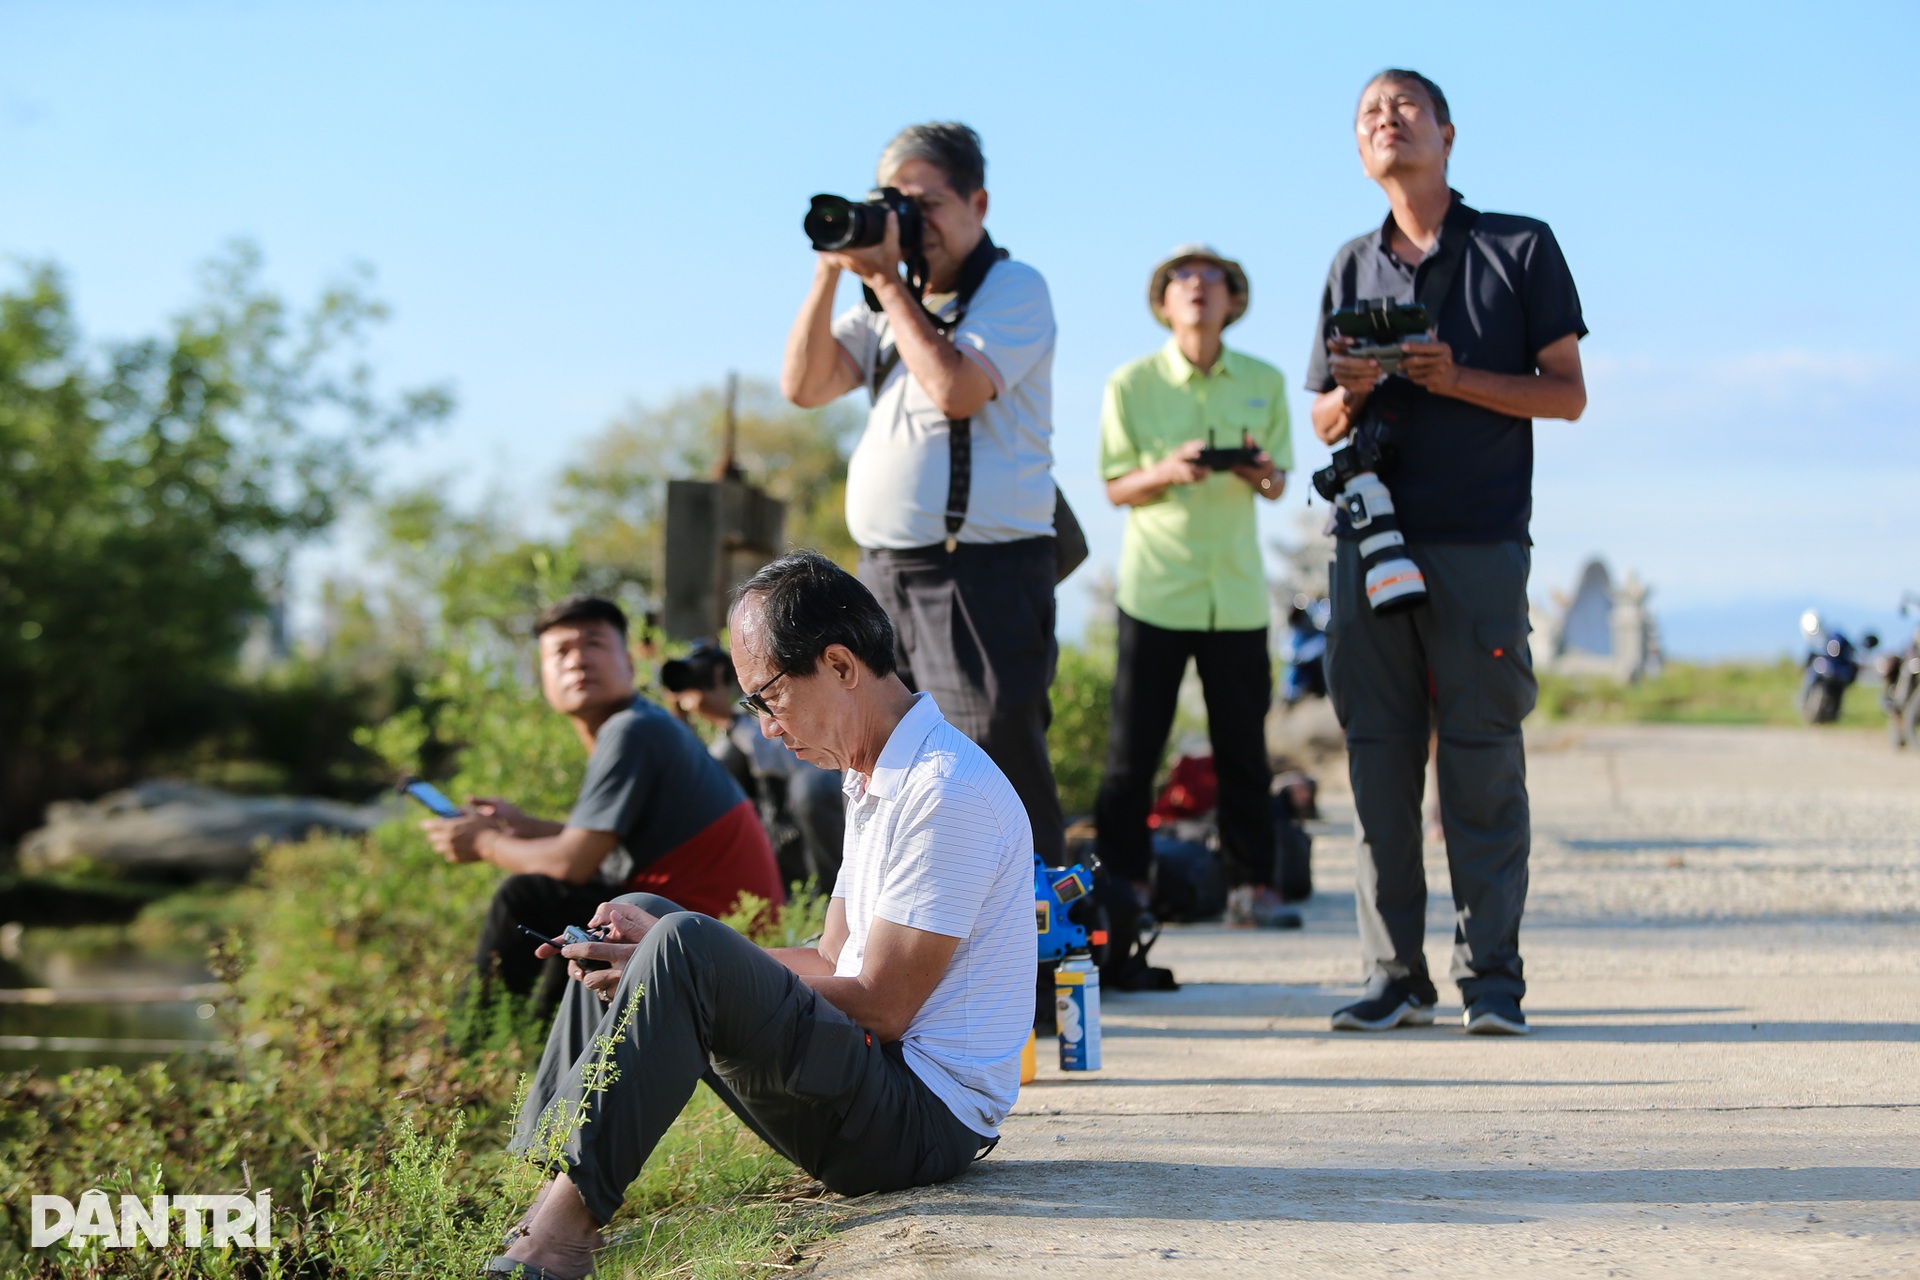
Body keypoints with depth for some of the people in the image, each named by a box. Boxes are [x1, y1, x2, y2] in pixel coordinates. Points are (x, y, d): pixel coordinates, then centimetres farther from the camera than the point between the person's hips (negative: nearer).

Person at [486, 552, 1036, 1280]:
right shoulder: (875, 777, 15)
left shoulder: (947, 793, -17)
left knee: (683, 948, -27)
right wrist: (660, 944, 3)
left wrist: (673, 966, -15)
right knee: (646, 920, 13)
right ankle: (540, 1181, 3)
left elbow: (882, 1006, -19)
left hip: (927, 1117, -11)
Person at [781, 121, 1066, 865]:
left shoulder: (1013, 288, -3)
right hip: (884, 573, 7)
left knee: (997, 775, -9)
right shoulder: (890, 304, 18)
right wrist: (832, 272, 0)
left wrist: (885, 279, -11)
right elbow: (803, 385, 9)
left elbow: (957, 389, -18)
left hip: (983, 575, -7)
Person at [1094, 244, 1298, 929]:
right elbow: (1116, 488, 2)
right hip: (1154, 588, -2)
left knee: (1244, 745, 2)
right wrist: (1167, 472, -18)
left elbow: (1278, 484, 11)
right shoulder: (1132, 383, 1)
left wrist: (1263, 473, -13)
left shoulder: (1264, 382, 8)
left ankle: (1252, 884, 10)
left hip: (1236, 590, 2)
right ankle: (1125, 883, 6)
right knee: (1134, 744, -2)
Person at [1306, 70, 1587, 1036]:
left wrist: (1455, 378, -11)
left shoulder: (1520, 249, 6)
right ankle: (1394, 975, 5)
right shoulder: (1353, 267, 17)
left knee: (1482, 757, -5)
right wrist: (1351, 392, -3)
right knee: (1378, 755, 1)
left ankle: (1490, 974, 0)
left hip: (1478, 545, -3)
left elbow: (1566, 395, 2)